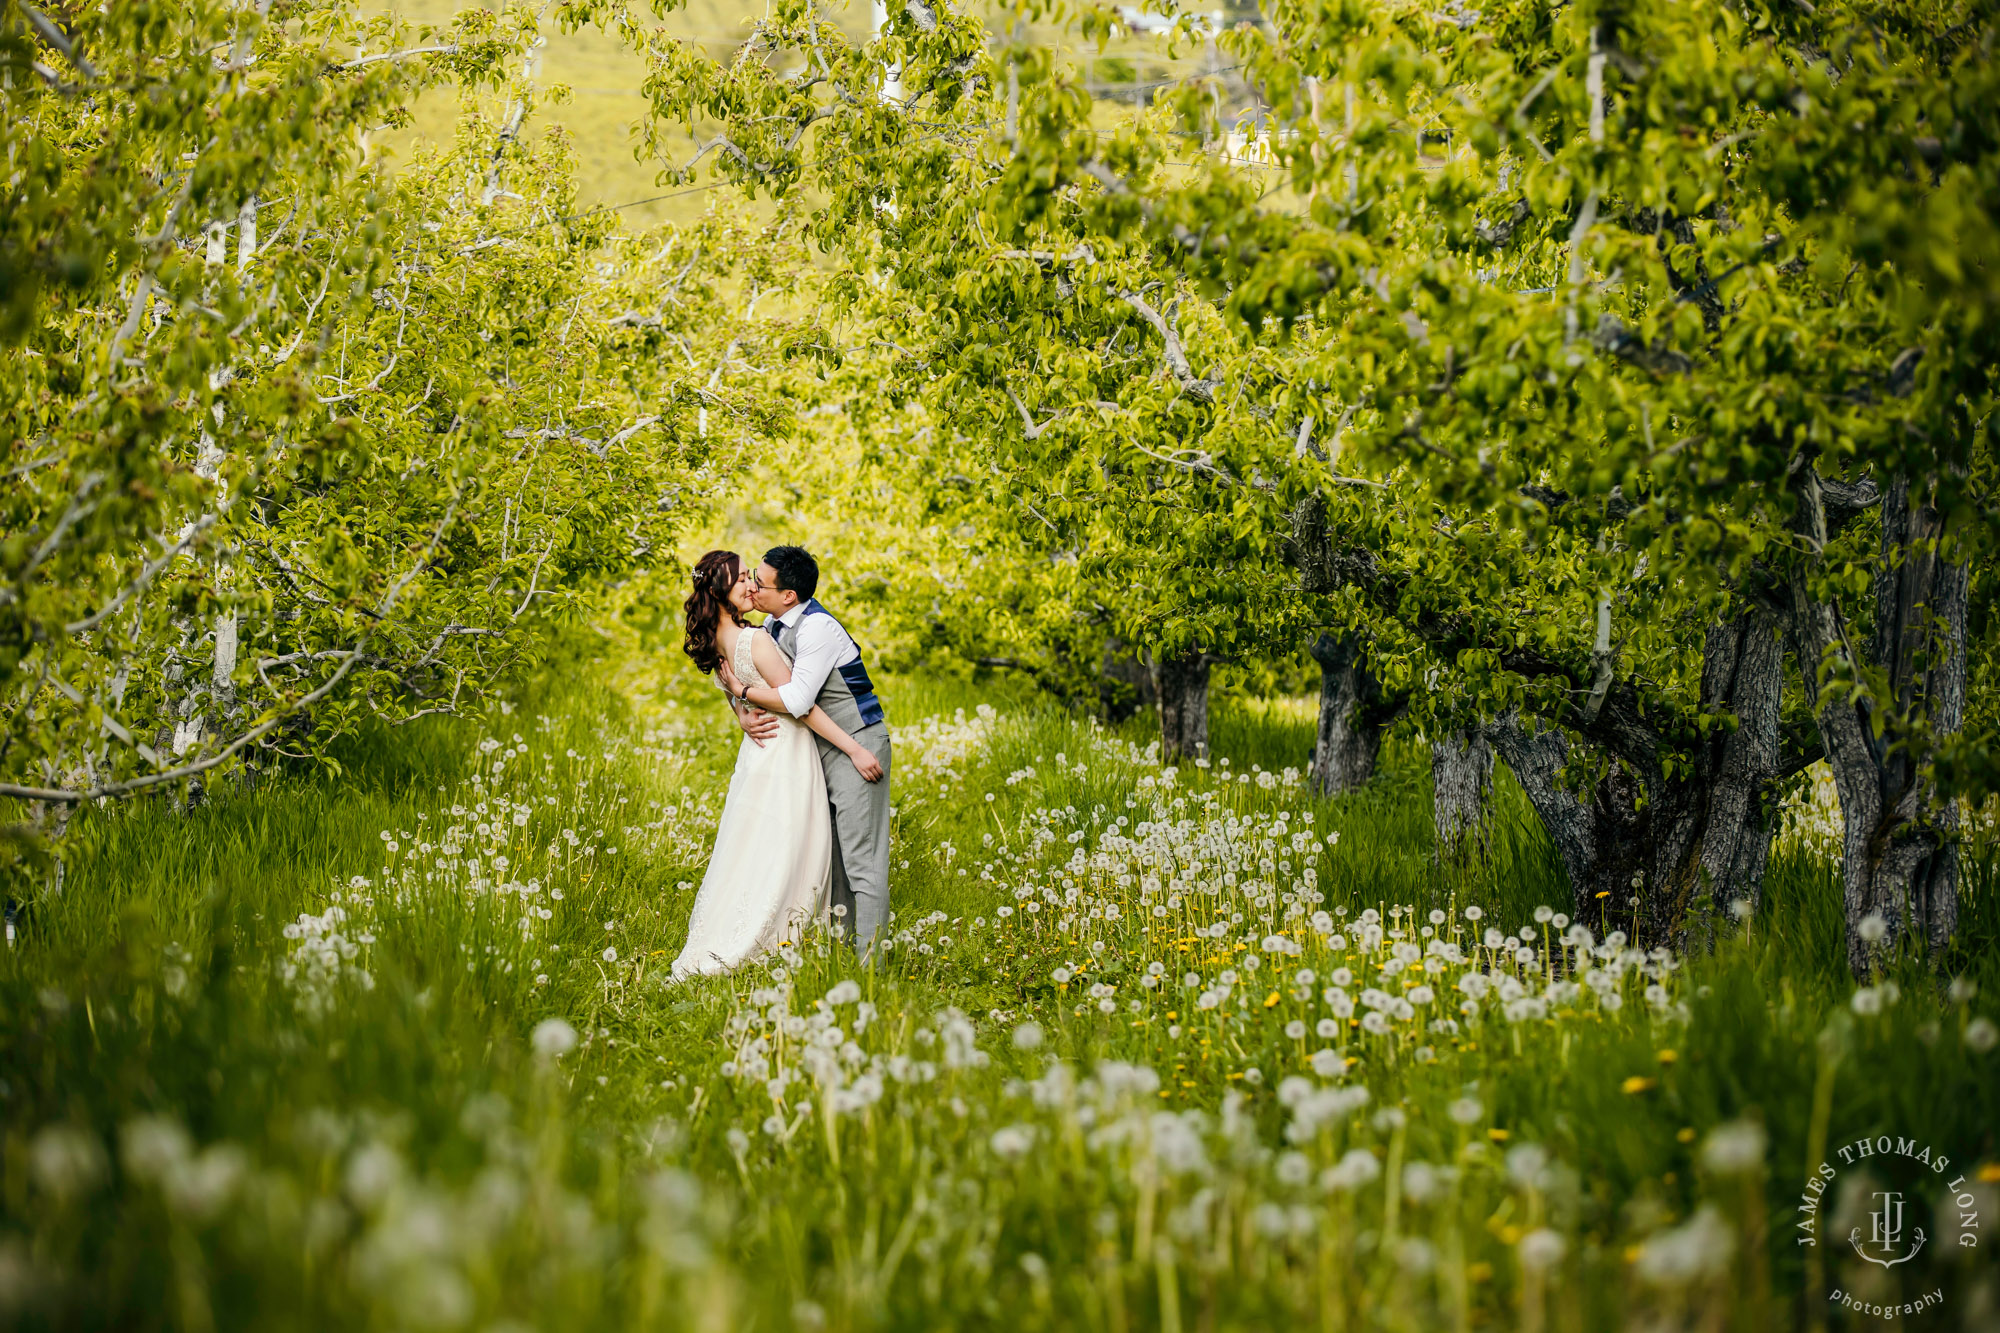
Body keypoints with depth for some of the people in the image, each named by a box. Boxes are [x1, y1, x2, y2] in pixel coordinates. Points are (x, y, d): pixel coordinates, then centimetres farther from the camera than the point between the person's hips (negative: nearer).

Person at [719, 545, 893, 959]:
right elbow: (741, 676, 15)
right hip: (822, 747, 10)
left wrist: (742, 690, -15)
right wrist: (745, 714, -6)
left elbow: (797, 701, -29)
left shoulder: (817, 628, -22)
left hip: (856, 746, -9)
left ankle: (869, 962, -8)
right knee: (830, 857, 13)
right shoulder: (772, 624, 6)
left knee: (861, 859, -9)